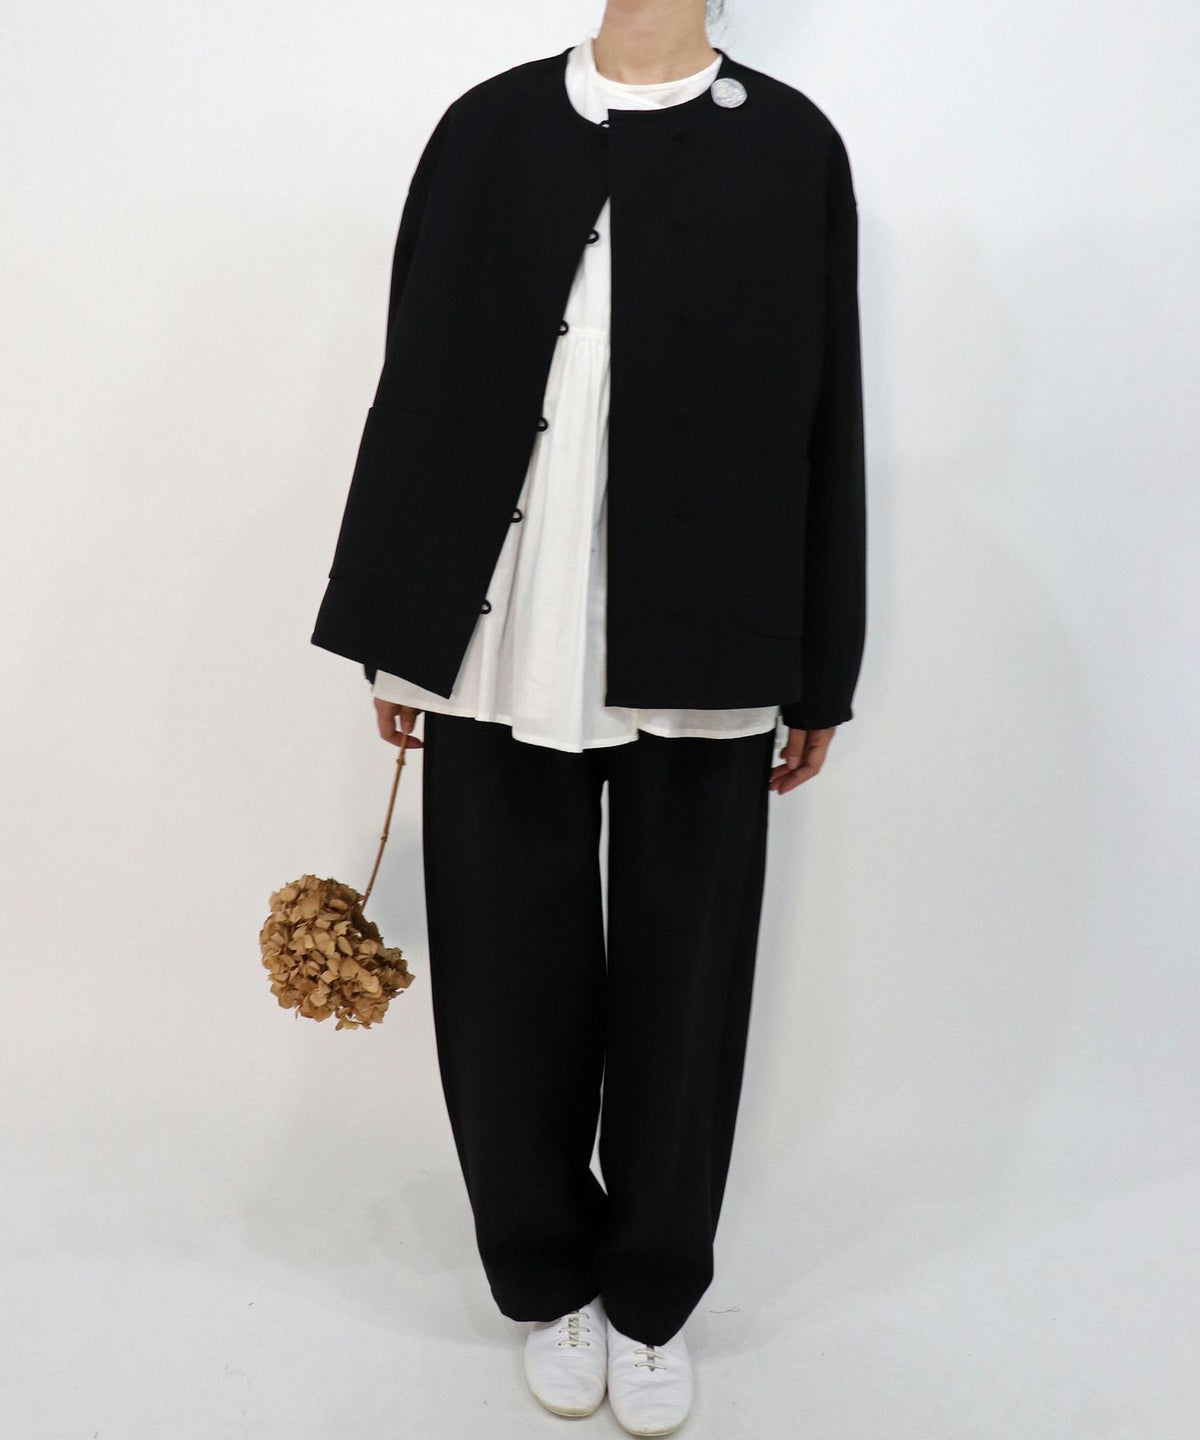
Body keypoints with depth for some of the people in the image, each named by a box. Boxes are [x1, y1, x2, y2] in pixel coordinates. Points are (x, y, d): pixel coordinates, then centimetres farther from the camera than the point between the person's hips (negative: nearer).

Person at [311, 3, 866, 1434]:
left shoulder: (793, 144, 7)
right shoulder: (489, 127, 9)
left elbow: (824, 426, 5)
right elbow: (418, 385, 7)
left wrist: (818, 674, 4)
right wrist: (391, 634, 4)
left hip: (703, 661, 0)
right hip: (503, 652, 1)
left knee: (682, 980, 10)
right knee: (512, 977, 10)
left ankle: (652, 1300, 32)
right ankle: (551, 1283, 34)